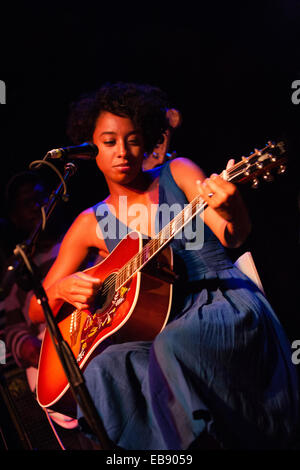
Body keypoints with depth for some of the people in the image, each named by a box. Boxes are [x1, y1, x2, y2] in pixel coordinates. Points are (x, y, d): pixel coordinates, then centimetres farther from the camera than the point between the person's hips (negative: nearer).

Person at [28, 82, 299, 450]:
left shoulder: (177, 173, 5)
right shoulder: (91, 224, 10)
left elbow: (233, 237, -12)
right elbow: (35, 313, 11)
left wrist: (228, 209, -36)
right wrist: (60, 289, -13)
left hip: (228, 301, -2)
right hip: (165, 327, 3)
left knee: (172, 346, -34)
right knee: (101, 369, -27)